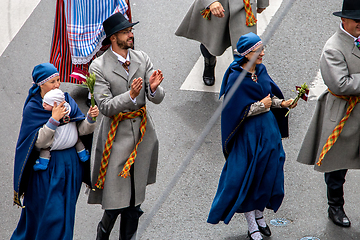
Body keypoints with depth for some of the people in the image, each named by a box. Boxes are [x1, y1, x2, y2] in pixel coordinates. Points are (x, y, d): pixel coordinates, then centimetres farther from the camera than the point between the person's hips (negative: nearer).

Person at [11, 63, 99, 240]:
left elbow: (82, 130, 2)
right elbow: (38, 142, -17)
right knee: (50, 213, -2)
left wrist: (90, 119, -18)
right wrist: (53, 120, -26)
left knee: (66, 212, 12)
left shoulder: (67, 100, 4)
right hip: (48, 166, -5)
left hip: (71, 163, 5)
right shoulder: (32, 108, -9)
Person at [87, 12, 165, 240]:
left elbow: (158, 98, 0)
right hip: (117, 135, -4)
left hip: (142, 133, 4)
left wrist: (153, 88, -23)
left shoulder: (143, 59, 1)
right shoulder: (99, 67, -11)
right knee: (116, 196, -5)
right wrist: (130, 95, -30)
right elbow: (105, 106, -16)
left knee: (136, 196, 12)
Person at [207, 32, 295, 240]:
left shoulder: (261, 70, 1)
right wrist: (261, 105, -18)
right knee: (248, 178, 3)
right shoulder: (236, 78, -19)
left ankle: (259, 215, 34)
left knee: (268, 174, 14)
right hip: (248, 134, -7)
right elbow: (236, 112, -18)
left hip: (268, 129, 7)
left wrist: (281, 103, -5)